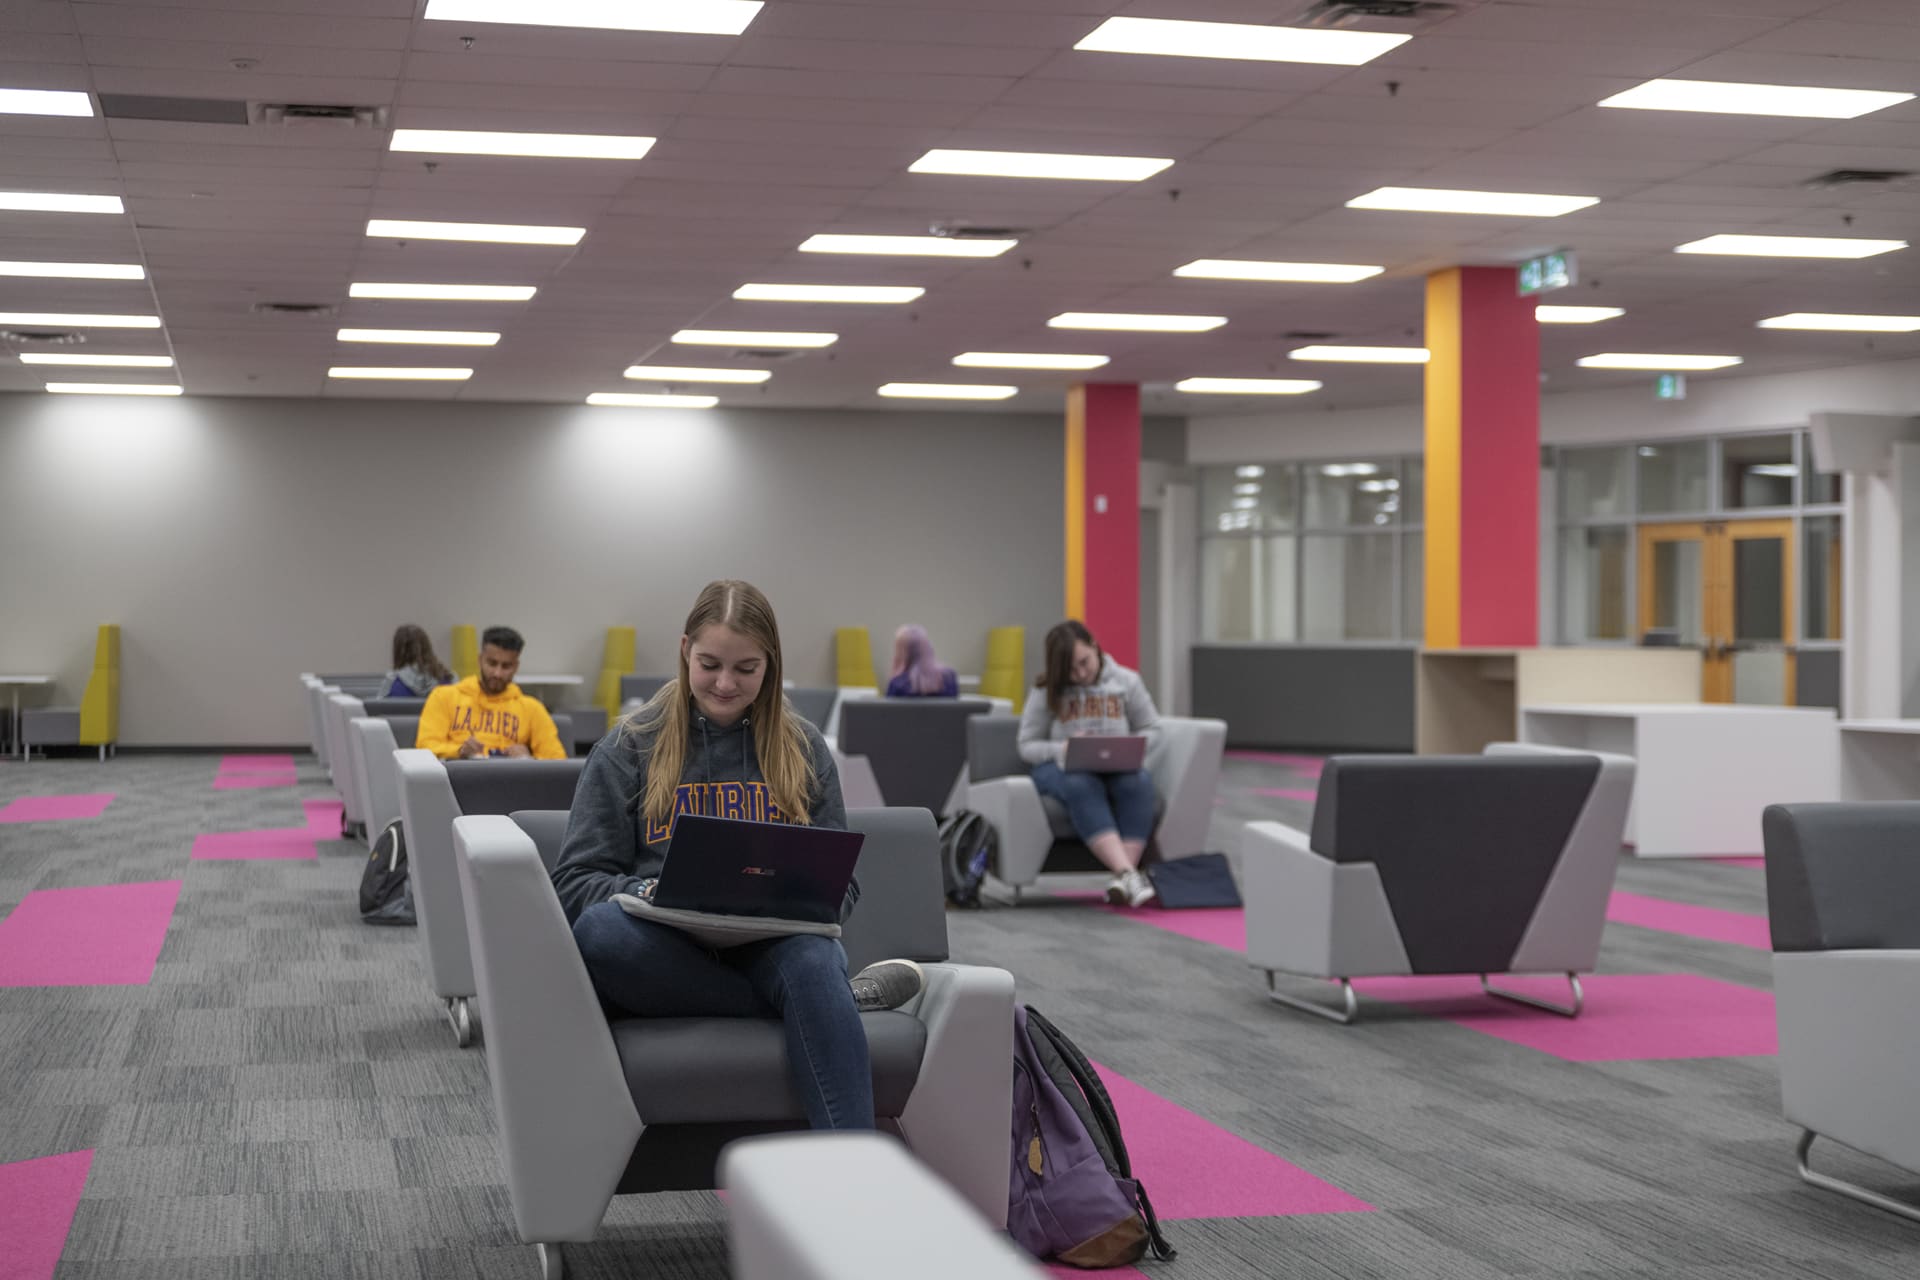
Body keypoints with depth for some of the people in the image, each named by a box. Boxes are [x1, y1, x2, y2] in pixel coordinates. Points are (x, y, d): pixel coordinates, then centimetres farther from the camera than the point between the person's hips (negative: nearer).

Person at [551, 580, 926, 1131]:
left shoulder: (803, 748, 16)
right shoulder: (630, 746, 11)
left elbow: (840, 883, 14)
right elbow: (576, 882, 6)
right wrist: (649, 895, -16)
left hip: (773, 945, 0)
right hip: (665, 951, 0)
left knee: (813, 960, -37)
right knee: (598, 931, -36)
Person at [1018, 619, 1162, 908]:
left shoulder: (1126, 682, 8)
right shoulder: (1047, 693, 6)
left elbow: (1150, 730, 12)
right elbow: (1027, 746, 5)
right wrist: (1062, 749, -16)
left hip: (1119, 767, 2)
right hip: (1060, 768, -1)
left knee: (1138, 781, -35)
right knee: (1083, 786, -39)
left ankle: (1121, 881, -42)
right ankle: (1127, 874, -52)